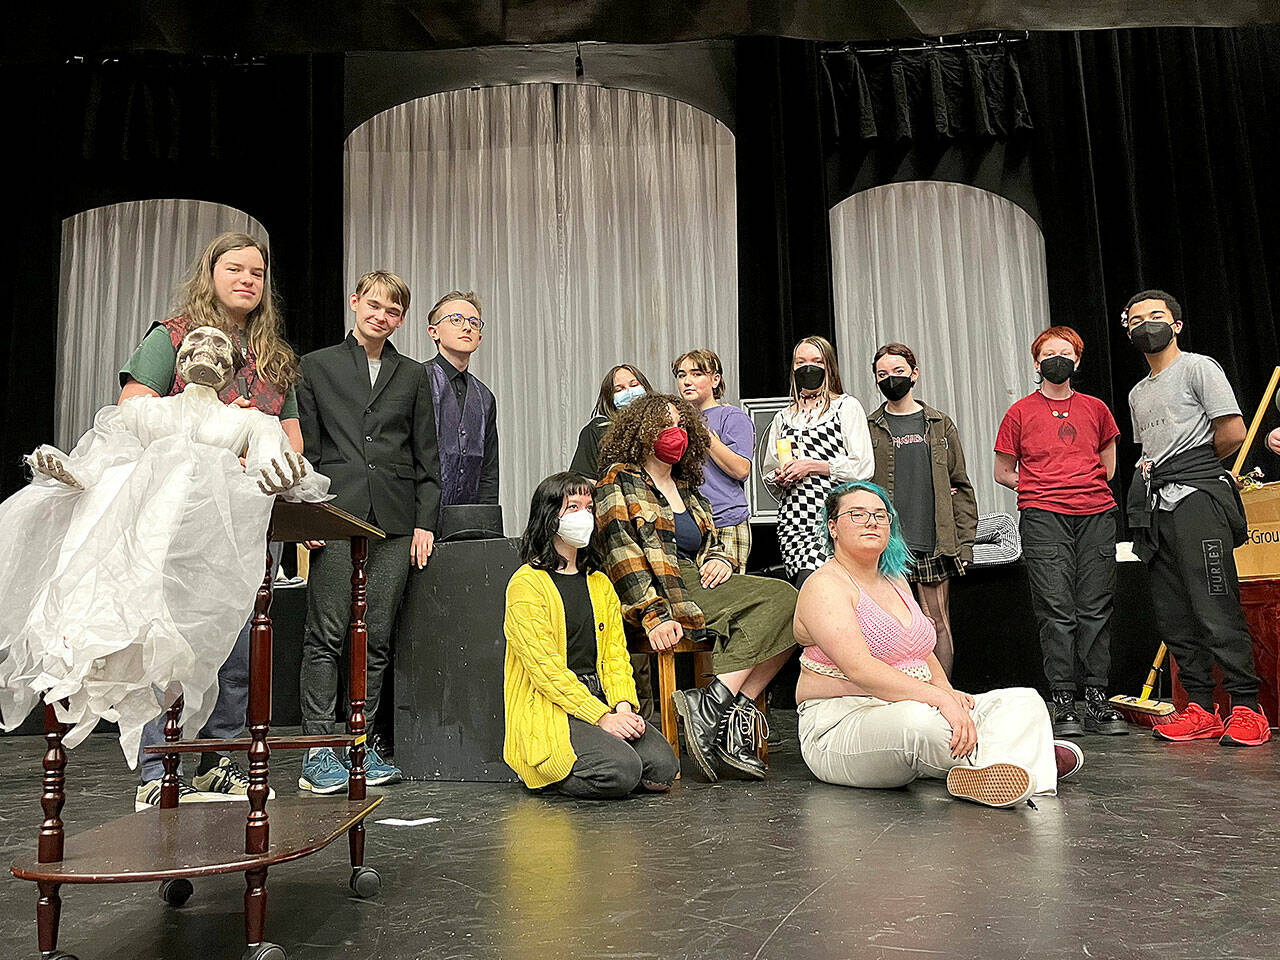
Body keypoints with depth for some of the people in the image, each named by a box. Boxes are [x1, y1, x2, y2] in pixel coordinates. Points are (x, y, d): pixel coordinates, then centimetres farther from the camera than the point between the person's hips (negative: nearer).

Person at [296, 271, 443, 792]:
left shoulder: (413, 376, 17)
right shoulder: (317, 366, 12)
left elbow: (427, 457, 14)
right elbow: (304, 447, 6)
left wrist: (425, 522, 5)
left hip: (395, 520, 2)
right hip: (337, 515, -2)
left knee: (377, 638, 4)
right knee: (326, 635, -3)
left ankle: (364, 744, 12)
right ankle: (317, 749, 4)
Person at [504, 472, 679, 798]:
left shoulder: (599, 583, 17)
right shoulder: (526, 584, -7)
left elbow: (616, 655, 11)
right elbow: (546, 669, -14)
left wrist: (623, 706, -8)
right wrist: (601, 717, -20)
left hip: (600, 701, 7)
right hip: (547, 710, -7)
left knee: (663, 768, -14)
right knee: (621, 771, -27)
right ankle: (543, 772, 0)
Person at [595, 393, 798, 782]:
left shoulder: (687, 488, 26)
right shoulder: (620, 480, 2)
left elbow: (713, 542, 31)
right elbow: (621, 555, -10)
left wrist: (721, 560, 4)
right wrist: (655, 615, -22)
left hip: (697, 584, 8)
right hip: (660, 592, -8)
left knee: (784, 599, -18)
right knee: (771, 599, -24)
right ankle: (711, 709, -27)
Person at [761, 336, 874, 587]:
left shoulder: (847, 406, 7)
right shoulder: (782, 417, 20)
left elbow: (863, 466, -3)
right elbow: (768, 472, 26)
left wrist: (812, 466, -8)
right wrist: (779, 478, 3)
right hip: (792, 518, 4)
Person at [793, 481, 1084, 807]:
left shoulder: (895, 580, 17)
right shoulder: (824, 586, -10)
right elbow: (859, 668, -24)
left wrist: (948, 692, -2)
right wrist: (939, 698, -31)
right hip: (841, 726, -8)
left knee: (1024, 701, -5)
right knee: (918, 719, -40)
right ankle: (1027, 755, -18)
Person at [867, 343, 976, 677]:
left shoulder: (940, 424, 11)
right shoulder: (869, 428, 7)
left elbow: (960, 486, 11)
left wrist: (964, 542, 4)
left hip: (934, 544, 1)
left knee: (938, 624, 5)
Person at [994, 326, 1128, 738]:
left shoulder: (1095, 408, 15)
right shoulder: (1021, 412, 8)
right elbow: (1003, 472, 12)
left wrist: (1084, 488, 14)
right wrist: (1043, 489, 5)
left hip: (1096, 515, 3)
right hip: (1043, 517, -3)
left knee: (1096, 608, 0)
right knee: (1056, 609, -7)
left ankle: (1097, 700, 6)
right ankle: (1062, 702, -3)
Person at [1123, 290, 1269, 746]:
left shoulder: (1198, 367, 3)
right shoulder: (1138, 393, 25)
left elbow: (1233, 433, -6)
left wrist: (1194, 467, 5)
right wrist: (1150, 473, 10)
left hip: (1196, 497, -7)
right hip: (1157, 505, 8)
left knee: (1216, 609, -12)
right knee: (1173, 615, 4)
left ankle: (1246, 707, -6)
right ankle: (1202, 709, 9)